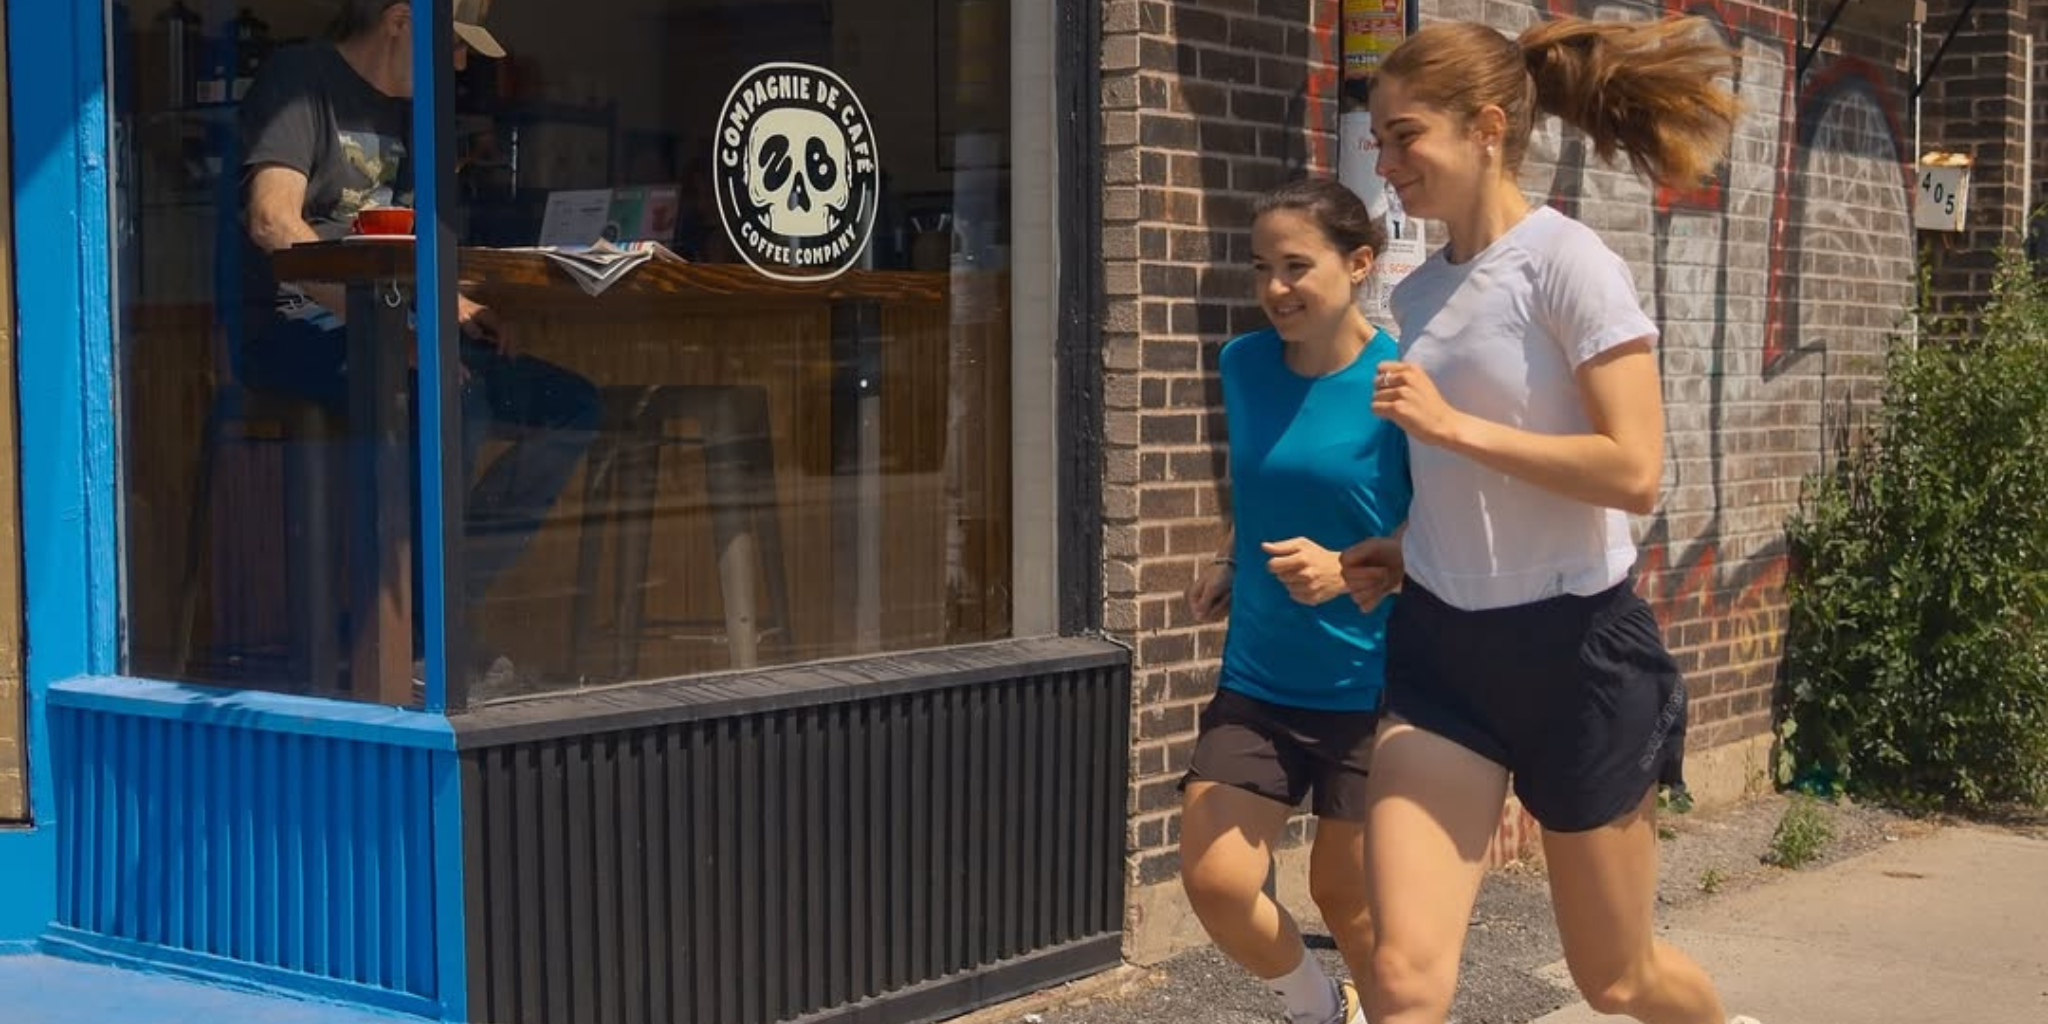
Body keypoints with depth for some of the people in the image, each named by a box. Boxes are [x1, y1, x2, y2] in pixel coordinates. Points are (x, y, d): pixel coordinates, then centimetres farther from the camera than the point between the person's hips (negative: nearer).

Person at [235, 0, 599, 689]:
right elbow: (273, 224, -21)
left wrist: (456, 309, 4)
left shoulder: (403, 111, 20)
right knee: (455, 404, -35)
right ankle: (395, 633, -23)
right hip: (292, 331, -9)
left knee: (573, 408, -5)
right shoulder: (302, 80, -7)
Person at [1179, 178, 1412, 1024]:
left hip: (1370, 687, -4)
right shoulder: (1246, 364, 1)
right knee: (1214, 882, -4)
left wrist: (1347, 570, -24)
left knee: (1346, 894, 10)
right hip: (1258, 681, 4)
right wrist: (1228, 562, 6)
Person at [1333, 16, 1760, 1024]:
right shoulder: (1419, 293, 7)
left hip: (1573, 646, -5)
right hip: (1440, 647, 5)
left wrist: (1450, 424, -20)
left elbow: (1633, 471, -22)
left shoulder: (1565, 262, -13)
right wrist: (1407, 552, 5)